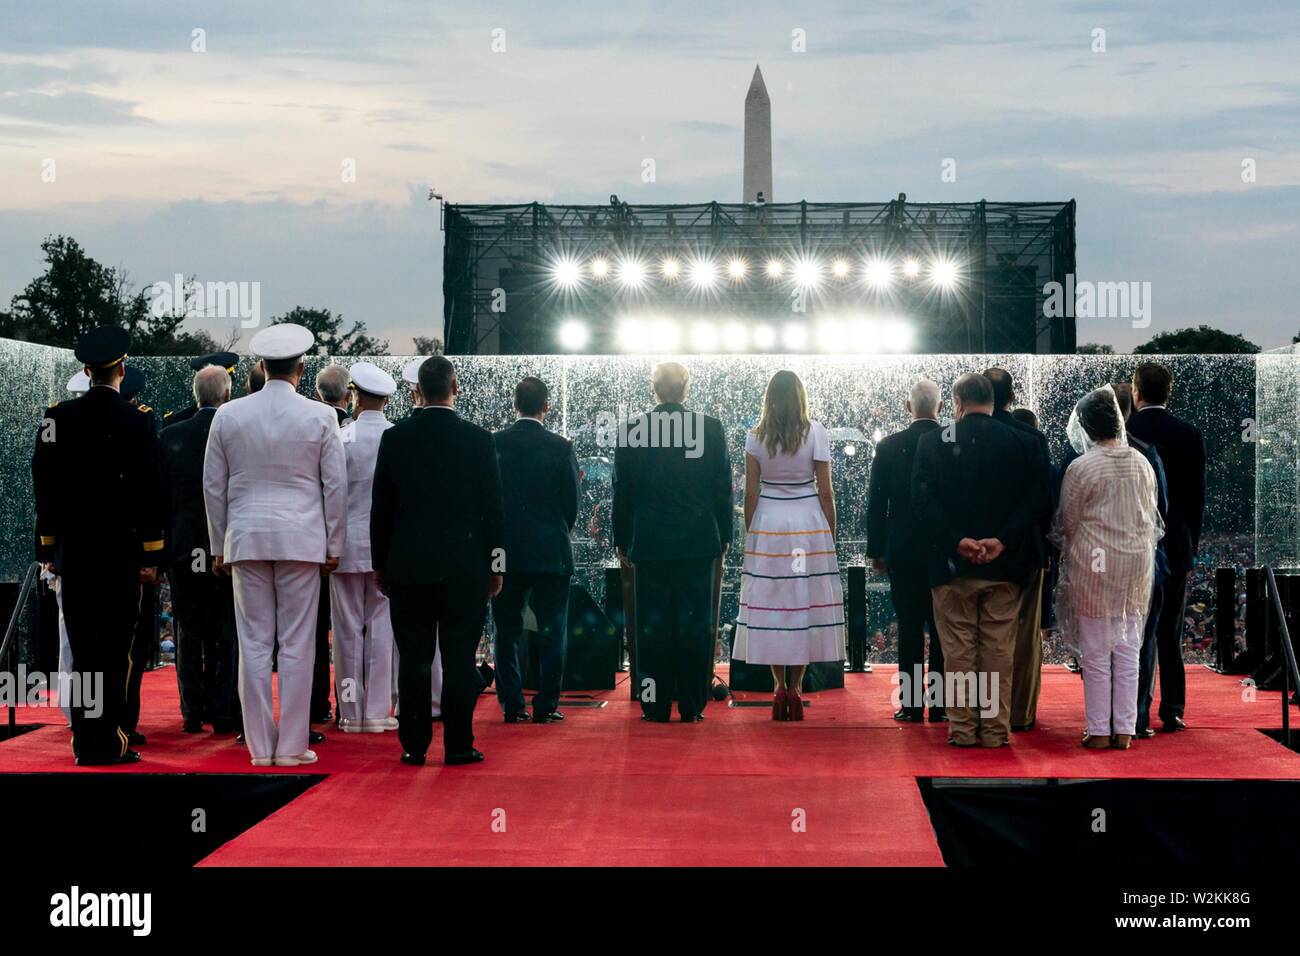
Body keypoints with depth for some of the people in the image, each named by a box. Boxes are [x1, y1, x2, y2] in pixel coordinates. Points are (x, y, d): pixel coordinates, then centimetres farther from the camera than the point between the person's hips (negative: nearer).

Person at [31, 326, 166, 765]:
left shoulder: (59, 417, 1)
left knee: (83, 644, 8)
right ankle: (107, 741, -1)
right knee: (115, 644, 1)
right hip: (121, 550, -3)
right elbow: (149, 494, -6)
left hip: (73, 549, 3)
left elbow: (45, 486, 4)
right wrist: (151, 556, -2)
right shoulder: (136, 423, -7)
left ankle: (88, 742, 10)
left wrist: (48, 547, 12)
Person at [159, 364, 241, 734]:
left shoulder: (170, 435, 0)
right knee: (225, 632, 4)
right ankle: (223, 713, 4)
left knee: (189, 633, 8)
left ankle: (193, 712, 9)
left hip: (183, 547, 2)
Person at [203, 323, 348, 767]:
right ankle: (291, 746, 3)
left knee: (254, 644, 5)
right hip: (302, 541, -2)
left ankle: (260, 746, 7)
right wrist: (334, 545, 8)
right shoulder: (320, 417, -2)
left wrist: (219, 546, 15)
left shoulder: (228, 415, 3)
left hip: (246, 541, 2)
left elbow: (214, 486, 7)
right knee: (296, 646, 1)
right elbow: (335, 486, 0)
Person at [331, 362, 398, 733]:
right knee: (382, 627, 4)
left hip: (346, 543, -1)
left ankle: (352, 713, 8)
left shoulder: (339, 438, -6)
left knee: (348, 629, 5)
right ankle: (378, 712, 5)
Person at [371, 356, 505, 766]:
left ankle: (414, 746, 7)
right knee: (459, 658, 2)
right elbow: (492, 506, 0)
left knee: (413, 658, 5)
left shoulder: (395, 437, 0)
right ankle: (458, 745, 3)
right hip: (465, 566, -1)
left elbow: (381, 506, 4)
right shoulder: (478, 439, -4)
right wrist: (495, 564, 8)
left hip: (408, 565, 2)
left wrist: (380, 563, 12)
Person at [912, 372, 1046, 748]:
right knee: (999, 652, 8)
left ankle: (962, 728, 10)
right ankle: (995, 729, 10)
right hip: (1005, 563, 1)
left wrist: (956, 542, -14)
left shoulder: (934, 441, -2)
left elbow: (923, 499, -10)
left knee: (958, 650, 7)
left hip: (953, 562, -1)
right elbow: (1036, 500, -7)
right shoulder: (1023, 442, 1)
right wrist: (1003, 540, -13)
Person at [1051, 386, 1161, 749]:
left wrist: (1069, 556, 16)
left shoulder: (1081, 468, -12)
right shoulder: (1142, 464, 4)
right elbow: (1152, 516, 12)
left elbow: (1067, 522, -3)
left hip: (1094, 562, -4)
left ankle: (1099, 731, 6)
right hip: (1137, 560, 4)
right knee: (1128, 649, 9)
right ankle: (1124, 730, 11)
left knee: (1096, 652, 3)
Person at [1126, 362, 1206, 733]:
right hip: (1176, 546, 3)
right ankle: (1172, 712, 14)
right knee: (1170, 632, 12)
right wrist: (1192, 542, 12)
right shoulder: (1190, 434, -1)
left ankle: (1138, 714, -4)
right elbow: (1198, 494, 3)